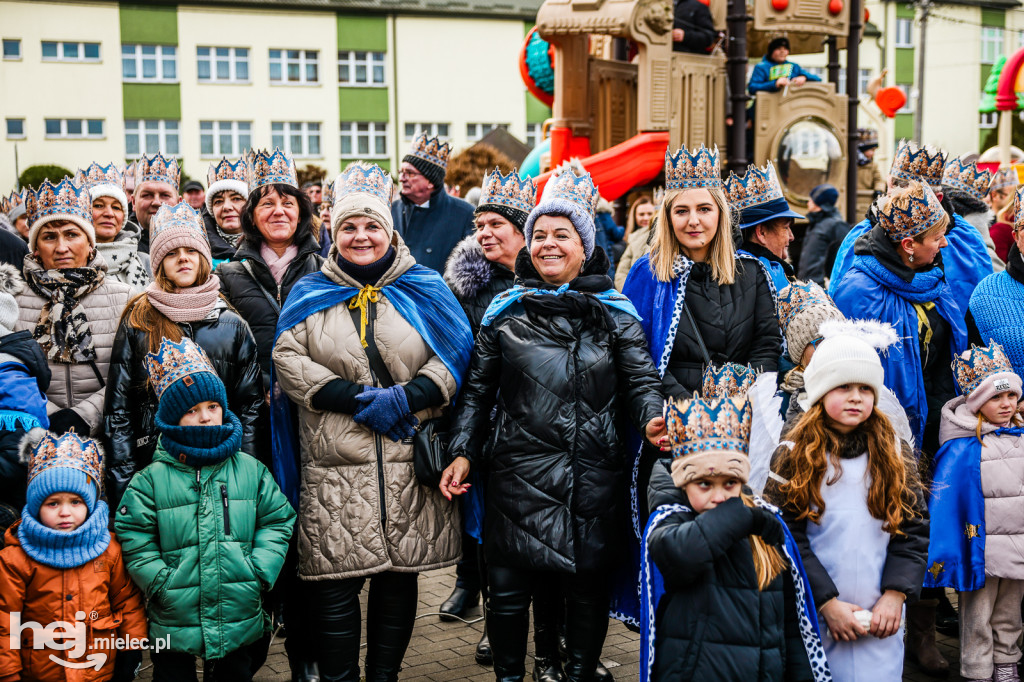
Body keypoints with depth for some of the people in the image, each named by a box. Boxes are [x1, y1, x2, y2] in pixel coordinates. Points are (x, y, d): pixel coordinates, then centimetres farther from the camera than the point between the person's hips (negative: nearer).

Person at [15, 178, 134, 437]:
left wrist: (85, 416, -12)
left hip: (105, 432, 0)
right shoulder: (16, 299, 9)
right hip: (39, 434, 0)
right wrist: (50, 416, -12)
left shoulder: (123, 296, 8)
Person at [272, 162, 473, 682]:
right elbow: (288, 360, -3)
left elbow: (455, 356, -1)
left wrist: (405, 397, -15)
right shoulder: (310, 295, 10)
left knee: (399, 578, 9)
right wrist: (360, 400, -13)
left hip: (412, 464, 1)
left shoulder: (424, 290, 8)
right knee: (335, 587, -2)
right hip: (335, 469, 0)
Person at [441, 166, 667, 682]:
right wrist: (462, 453, 3)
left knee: (588, 586, 8)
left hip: (594, 477, 0)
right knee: (508, 589, 4)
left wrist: (651, 419, -20)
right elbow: (478, 389, 12)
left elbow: (641, 379, 1)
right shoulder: (505, 312, 8)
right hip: (519, 472, 1)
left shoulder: (615, 312, 6)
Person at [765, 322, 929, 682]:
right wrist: (828, 603, -12)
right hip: (815, 618, -2)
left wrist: (895, 594, -7)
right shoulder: (793, 458, -2)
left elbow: (913, 530, 4)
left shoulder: (896, 455, 6)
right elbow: (788, 540, -7)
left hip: (882, 617, 2)